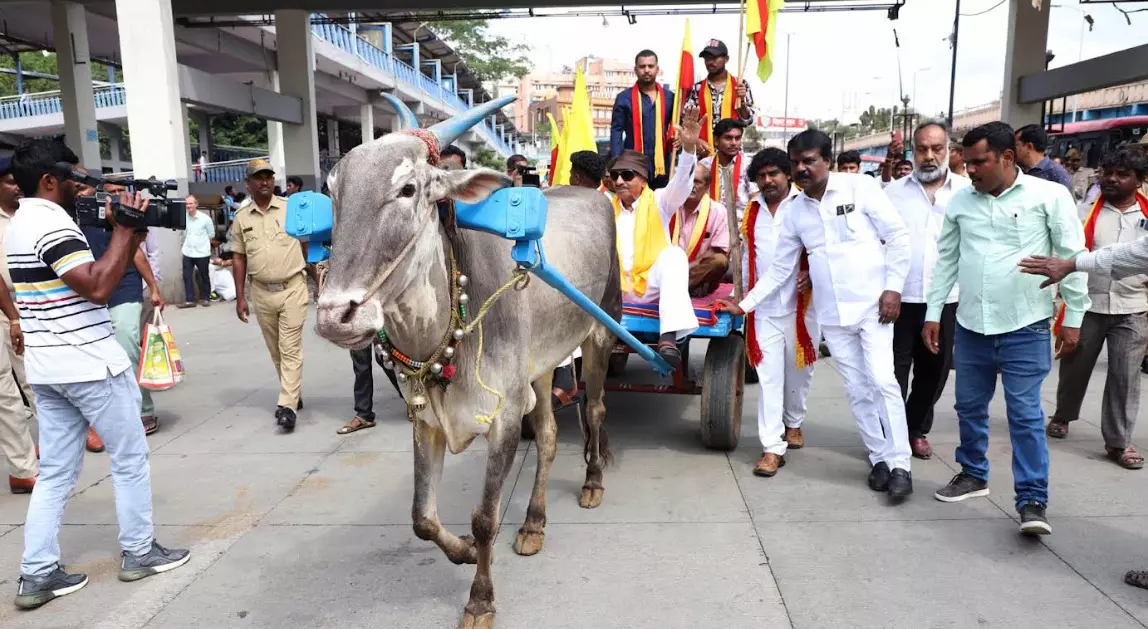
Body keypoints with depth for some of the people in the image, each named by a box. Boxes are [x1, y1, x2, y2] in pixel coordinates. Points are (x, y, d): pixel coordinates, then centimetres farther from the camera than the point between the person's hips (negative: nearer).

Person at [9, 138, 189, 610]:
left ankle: (37, 574, 15)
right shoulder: (52, 223, -16)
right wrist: (125, 232, -17)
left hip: (46, 367, 9)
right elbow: (99, 287, -24)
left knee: (55, 472, 13)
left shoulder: (19, 225, 16)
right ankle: (139, 553, 17)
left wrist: (130, 239, 10)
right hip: (90, 364, -9)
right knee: (130, 460, 6)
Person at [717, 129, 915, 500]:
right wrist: (744, 305, 8)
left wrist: (893, 287, -11)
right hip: (831, 314, 4)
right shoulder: (794, 211, 6)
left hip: (872, 304, -4)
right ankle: (879, 460, 18)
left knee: (882, 381, -11)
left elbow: (898, 236, -5)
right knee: (857, 390, 7)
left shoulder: (859, 187, -6)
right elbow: (779, 270, 11)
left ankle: (899, 465, -1)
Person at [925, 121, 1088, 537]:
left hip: (1024, 328, -4)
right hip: (970, 325, 4)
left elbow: (1072, 258, -2)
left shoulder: (1049, 196, -5)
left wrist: (1073, 319, -3)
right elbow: (946, 260, 11)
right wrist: (933, 313, 9)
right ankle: (973, 474, 34)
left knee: (1025, 414, -3)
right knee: (969, 407, 14)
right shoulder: (960, 202, 5)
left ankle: (1033, 500, 7)